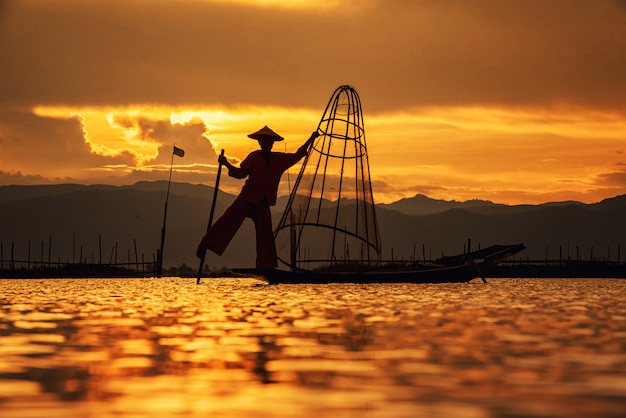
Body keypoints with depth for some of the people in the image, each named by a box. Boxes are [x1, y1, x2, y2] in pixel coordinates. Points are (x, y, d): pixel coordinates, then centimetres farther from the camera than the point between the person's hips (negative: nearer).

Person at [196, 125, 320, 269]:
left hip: (263, 202, 3)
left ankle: (266, 266, 1)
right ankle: (205, 245, -6)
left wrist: (311, 140, 24)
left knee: (265, 232, -2)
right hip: (247, 197, -3)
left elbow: (297, 156, 25)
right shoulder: (253, 157, 3)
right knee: (229, 219, -13)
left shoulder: (280, 159, 14)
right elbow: (241, 173, 0)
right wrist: (226, 164, -13)